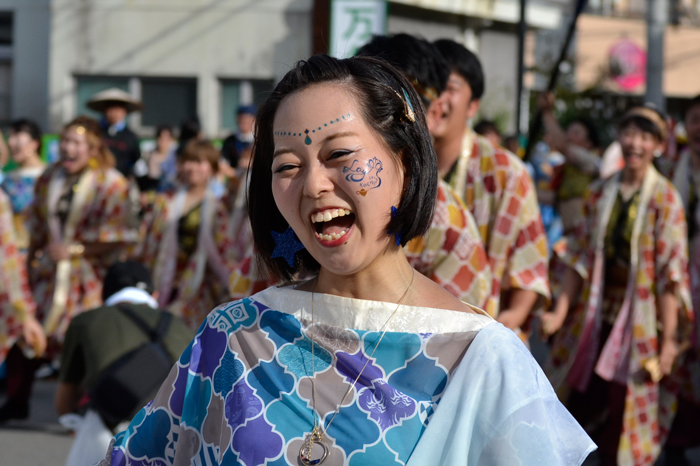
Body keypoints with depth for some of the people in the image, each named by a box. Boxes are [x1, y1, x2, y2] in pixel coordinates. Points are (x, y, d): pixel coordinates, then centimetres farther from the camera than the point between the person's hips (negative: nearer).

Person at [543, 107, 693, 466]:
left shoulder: (664, 199, -8)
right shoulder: (602, 194, 6)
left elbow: (670, 272, -11)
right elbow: (580, 256, 7)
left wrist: (668, 339, -15)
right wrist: (561, 312, 1)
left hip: (637, 321, -4)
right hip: (596, 317, 4)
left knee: (623, 414, 1)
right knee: (582, 405, 8)